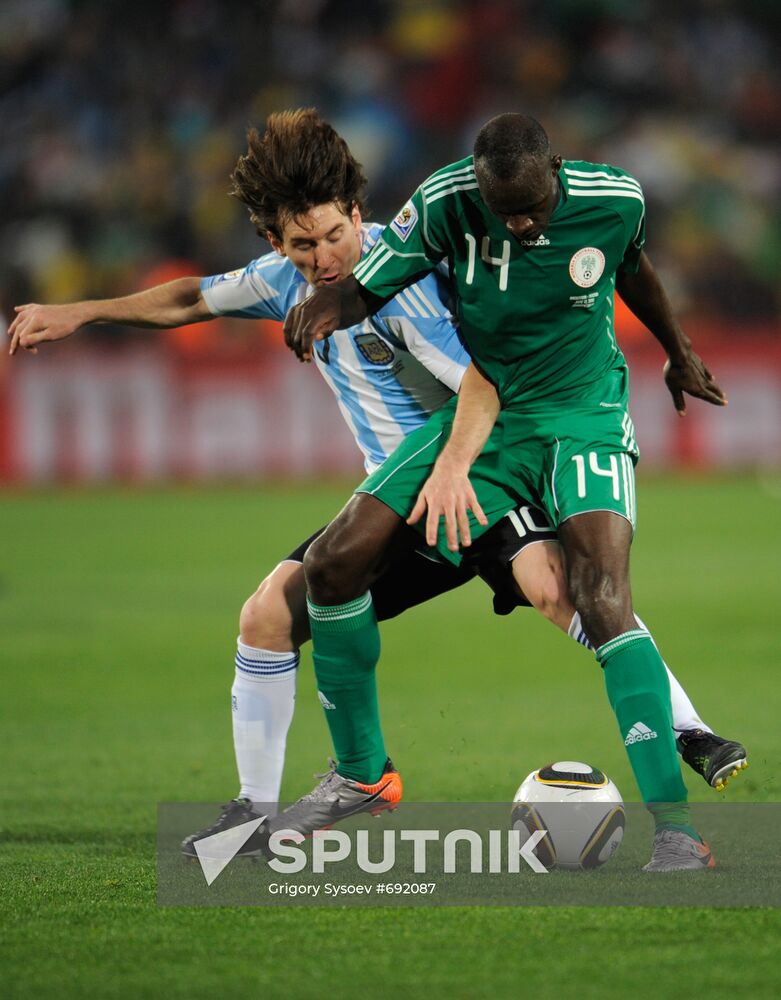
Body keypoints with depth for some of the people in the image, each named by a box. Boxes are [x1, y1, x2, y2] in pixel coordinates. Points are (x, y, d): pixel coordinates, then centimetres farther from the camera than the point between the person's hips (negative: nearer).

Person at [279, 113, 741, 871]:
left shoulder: (614, 201, -15)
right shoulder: (446, 203, -17)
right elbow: (370, 286, -7)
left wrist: (679, 352, 27)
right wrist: (325, 306, -32)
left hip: (583, 416, -3)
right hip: (480, 412, 3)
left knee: (602, 600, -26)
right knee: (331, 564, -5)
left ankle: (672, 823, -27)